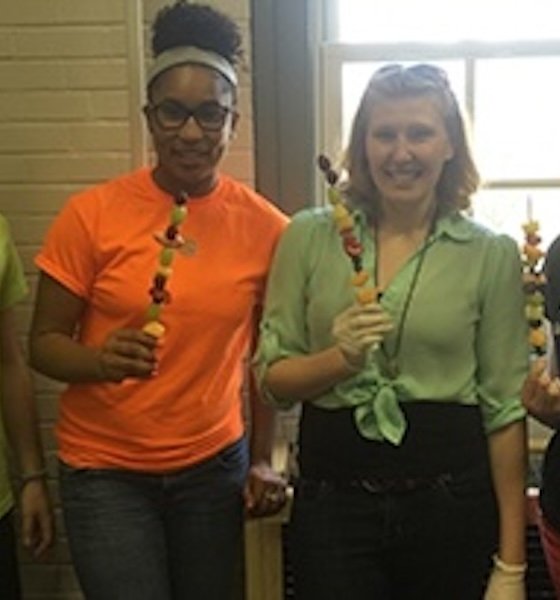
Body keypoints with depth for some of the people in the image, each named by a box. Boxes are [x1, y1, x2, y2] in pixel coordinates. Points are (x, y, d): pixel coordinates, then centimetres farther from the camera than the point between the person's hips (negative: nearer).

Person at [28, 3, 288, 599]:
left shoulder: (265, 226, -5)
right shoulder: (91, 213, -11)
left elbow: (263, 353, 6)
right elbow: (43, 343, -7)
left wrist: (262, 459, 4)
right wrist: (101, 360, -27)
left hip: (214, 466, 2)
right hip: (105, 471, -2)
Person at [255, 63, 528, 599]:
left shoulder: (491, 254, -1)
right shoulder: (309, 236, 0)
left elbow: (504, 408, -1)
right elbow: (272, 378, 3)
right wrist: (339, 359, -18)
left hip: (452, 500, 0)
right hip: (333, 499, 0)